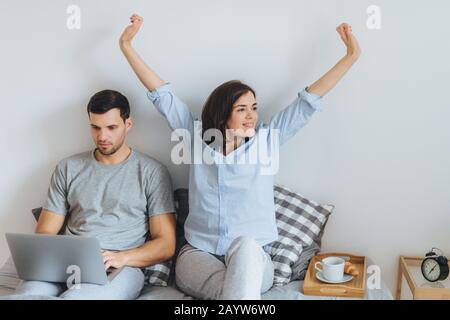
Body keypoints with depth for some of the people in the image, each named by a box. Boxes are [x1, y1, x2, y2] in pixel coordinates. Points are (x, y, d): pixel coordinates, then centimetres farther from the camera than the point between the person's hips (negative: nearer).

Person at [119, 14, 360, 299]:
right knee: (237, 289, -35)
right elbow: (162, 94, 7)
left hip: (252, 260, 1)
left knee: (245, 245, -38)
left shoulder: (266, 139, 5)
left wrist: (352, 56, 2)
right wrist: (127, 46, 5)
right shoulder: (197, 138, 6)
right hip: (198, 256, 0)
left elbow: (309, 100, 4)